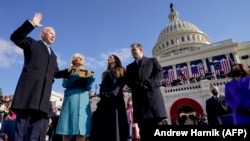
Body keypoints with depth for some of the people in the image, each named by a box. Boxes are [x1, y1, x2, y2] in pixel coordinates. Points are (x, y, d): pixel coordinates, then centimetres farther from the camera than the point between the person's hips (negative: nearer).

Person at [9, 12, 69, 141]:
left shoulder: (53, 55, 29)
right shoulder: (32, 43, 15)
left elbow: (56, 73, 22)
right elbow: (15, 37, -2)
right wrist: (31, 24, -8)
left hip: (44, 93, 6)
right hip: (29, 88, -5)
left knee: (37, 126, 3)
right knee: (22, 124, -6)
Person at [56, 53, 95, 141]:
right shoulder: (70, 71, 15)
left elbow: (89, 87, 7)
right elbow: (65, 84, -1)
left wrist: (90, 77, -11)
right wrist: (76, 76, -14)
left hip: (83, 102, 1)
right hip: (70, 100, -1)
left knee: (81, 132, -7)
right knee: (67, 133, -5)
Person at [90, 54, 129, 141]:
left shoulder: (121, 71, 15)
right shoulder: (105, 73, 28)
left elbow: (121, 84, -2)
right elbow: (102, 86, 17)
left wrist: (112, 93, -16)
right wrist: (102, 94, -3)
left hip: (116, 99, -4)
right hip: (105, 100, 4)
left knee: (115, 122, -10)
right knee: (104, 123, -4)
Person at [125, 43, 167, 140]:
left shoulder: (152, 61, 20)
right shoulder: (130, 67, 26)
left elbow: (159, 74, 5)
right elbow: (128, 81, 11)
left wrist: (147, 84, -11)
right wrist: (138, 85, -9)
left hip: (153, 95, -2)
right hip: (139, 98, 2)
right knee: (144, 129, -3)